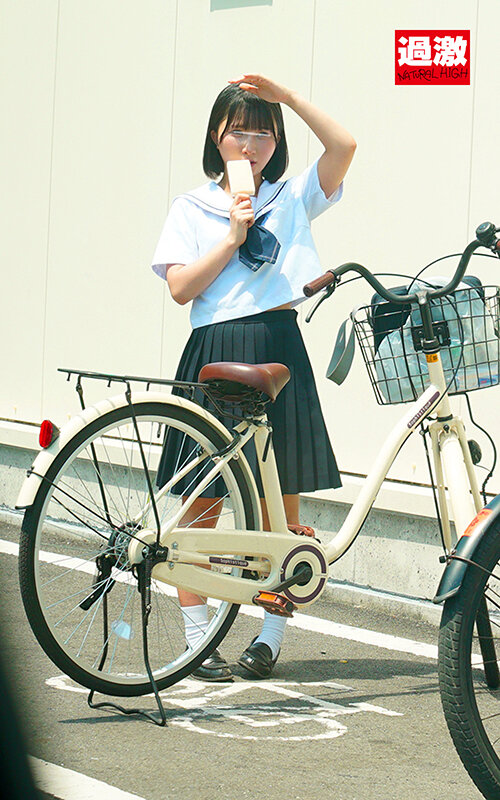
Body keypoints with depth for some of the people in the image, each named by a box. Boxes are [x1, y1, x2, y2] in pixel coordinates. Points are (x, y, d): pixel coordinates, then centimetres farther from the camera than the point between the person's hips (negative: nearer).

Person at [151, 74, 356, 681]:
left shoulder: (291, 199, 11)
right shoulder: (193, 208, 9)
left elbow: (344, 145, -5)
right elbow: (181, 287, -2)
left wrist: (284, 94, -7)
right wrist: (234, 236, -8)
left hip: (278, 349, 1)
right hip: (215, 352, -1)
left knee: (280, 499, 2)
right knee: (204, 501, -1)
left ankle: (271, 635, 12)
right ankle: (197, 639, 6)